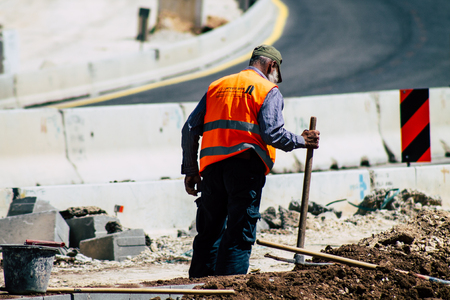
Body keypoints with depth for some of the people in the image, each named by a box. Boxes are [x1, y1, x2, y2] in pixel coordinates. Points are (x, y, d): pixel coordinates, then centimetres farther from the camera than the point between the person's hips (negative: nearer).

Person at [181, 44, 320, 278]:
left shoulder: (217, 87, 21)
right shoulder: (268, 91, 4)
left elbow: (190, 129, 16)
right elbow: (272, 133, -9)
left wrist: (190, 170, 18)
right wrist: (301, 141, 6)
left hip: (211, 166, 5)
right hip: (245, 166, -5)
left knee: (209, 232, 11)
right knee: (239, 234, -4)